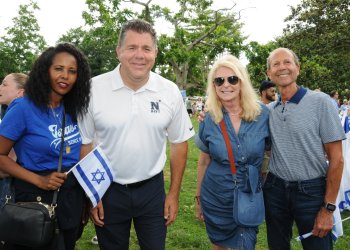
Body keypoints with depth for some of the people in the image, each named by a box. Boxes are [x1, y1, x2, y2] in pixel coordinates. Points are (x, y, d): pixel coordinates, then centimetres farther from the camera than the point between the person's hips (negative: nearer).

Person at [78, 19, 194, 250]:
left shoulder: (170, 91, -6)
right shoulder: (94, 89, -11)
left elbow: (179, 143, 2)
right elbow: (84, 144, -4)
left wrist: (174, 194, 2)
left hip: (152, 189, 1)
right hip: (108, 189, 0)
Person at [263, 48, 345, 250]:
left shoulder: (320, 102, -10)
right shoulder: (268, 110, 3)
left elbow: (336, 159, -10)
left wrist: (328, 208, -11)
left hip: (311, 191, -4)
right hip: (275, 189, 4)